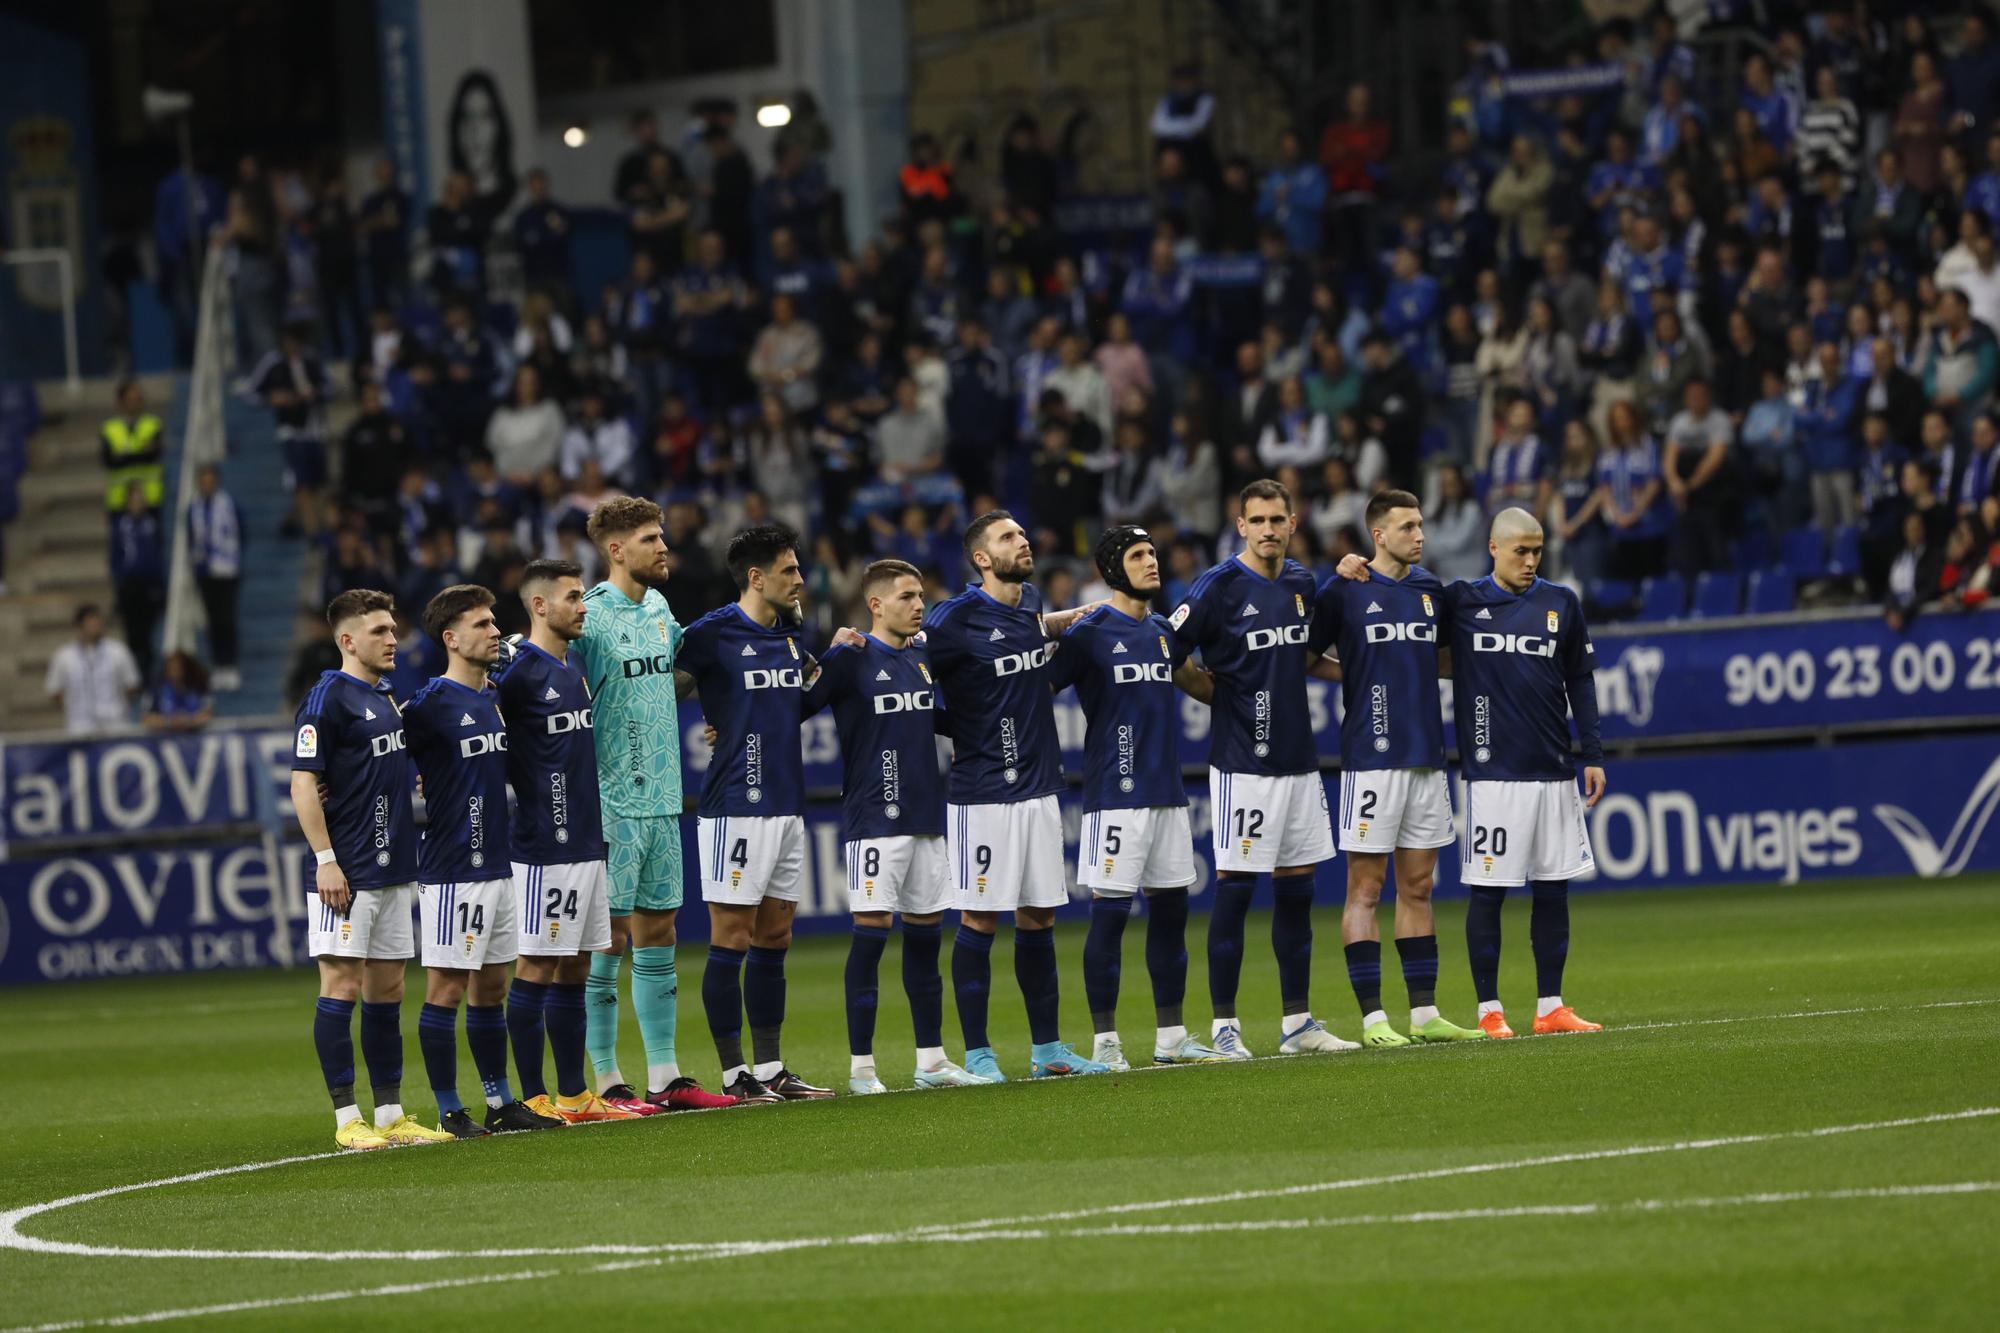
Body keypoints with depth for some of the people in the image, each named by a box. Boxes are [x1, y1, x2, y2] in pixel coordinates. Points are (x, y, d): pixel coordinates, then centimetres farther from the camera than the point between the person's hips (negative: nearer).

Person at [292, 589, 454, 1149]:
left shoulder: (387, 698, 16)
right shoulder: (328, 699, -10)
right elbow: (303, 784, -15)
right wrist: (325, 860, -19)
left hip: (393, 868, 9)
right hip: (347, 872, -9)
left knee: (387, 988, 10)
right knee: (341, 986, -6)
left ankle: (390, 1114, 13)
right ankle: (347, 1119, -5)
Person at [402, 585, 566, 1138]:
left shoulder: (494, 700, 13)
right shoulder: (430, 704, -12)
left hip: (497, 865, 8)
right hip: (451, 872, -8)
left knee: (491, 988, 13)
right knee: (446, 990, -3)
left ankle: (501, 1103, 19)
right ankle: (449, 1112, 0)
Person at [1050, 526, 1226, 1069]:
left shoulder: (1163, 631, 14)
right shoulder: (1090, 632, -7)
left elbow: (1197, 683, 32)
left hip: (1168, 794, 7)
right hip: (1115, 795, -7)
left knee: (1171, 907, 10)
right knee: (1110, 912, -6)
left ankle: (1171, 1036, 18)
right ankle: (1105, 1041, -1)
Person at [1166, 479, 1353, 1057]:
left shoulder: (1302, 583, 10)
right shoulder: (1220, 585, -9)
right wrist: (1216, 693, -6)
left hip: (1299, 759, 6)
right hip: (1243, 764, -6)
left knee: (1296, 890, 9)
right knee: (1234, 890, -5)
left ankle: (1298, 1022, 16)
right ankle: (1224, 1025, 0)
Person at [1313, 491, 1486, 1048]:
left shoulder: (1430, 589, 11)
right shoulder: (1344, 590, -5)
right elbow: (1304, 657, 1)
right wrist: (1352, 675, -8)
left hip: (1426, 759, 6)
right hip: (1371, 758, -6)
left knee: (1418, 887, 9)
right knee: (1365, 887, -4)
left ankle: (1424, 1013, 13)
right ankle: (1372, 1017, -3)